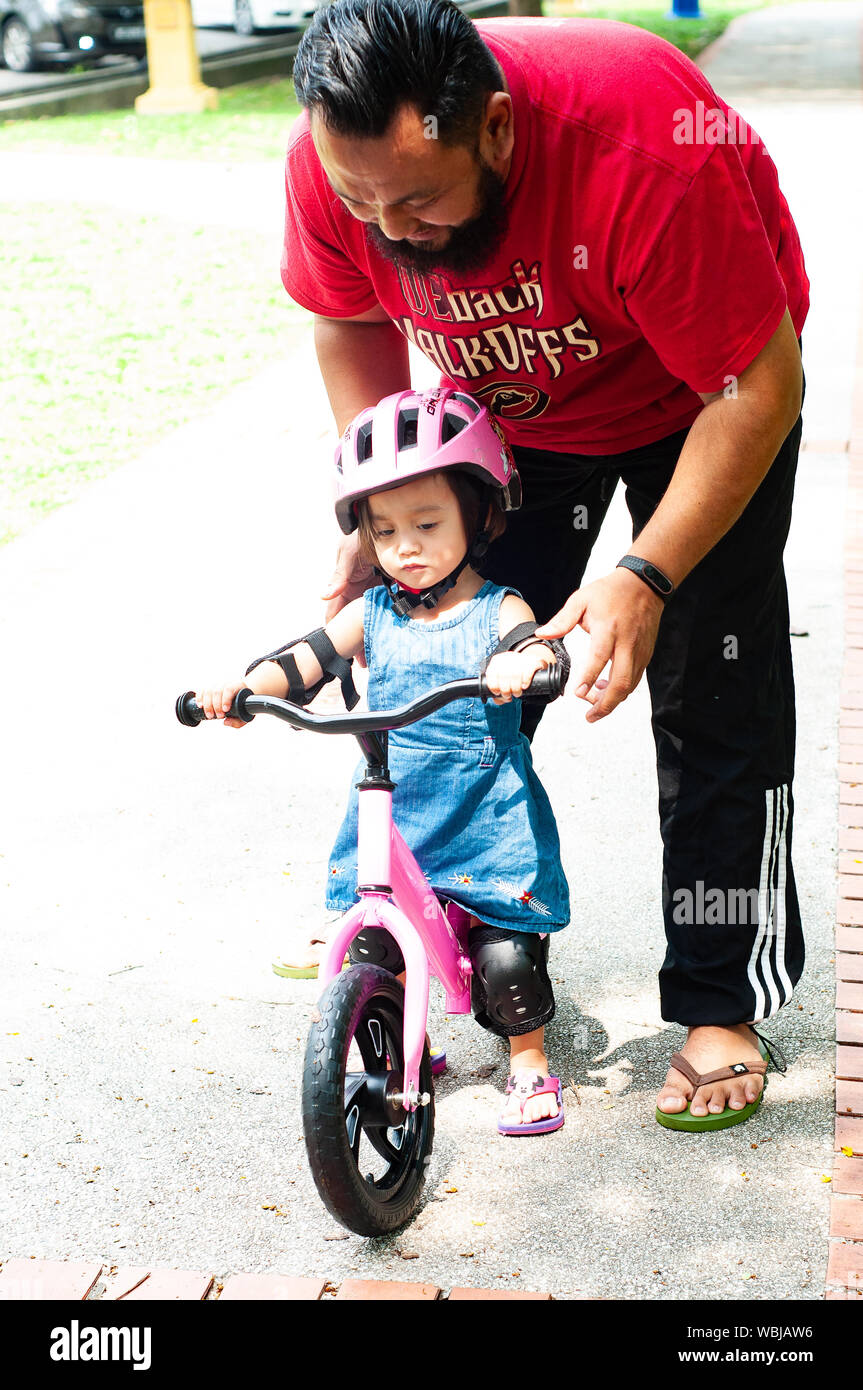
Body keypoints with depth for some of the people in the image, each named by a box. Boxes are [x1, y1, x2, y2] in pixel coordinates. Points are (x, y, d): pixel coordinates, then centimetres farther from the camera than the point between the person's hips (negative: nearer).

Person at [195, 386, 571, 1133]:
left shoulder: (497, 610, -6)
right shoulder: (373, 614, 4)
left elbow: (539, 645, -24)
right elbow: (308, 659, 0)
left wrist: (524, 660, -47)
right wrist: (242, 689, -17)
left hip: (488, 823, -3)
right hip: (389, 818, 4)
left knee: (506, 954, -6)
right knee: (369, 947, 3)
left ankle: (529, 1063, 19)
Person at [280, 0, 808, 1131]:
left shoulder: (646, 142, -41)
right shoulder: (333, 161, -26)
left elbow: (758, 388, -32)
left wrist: (645, 579, -38)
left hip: (701, 392, -4)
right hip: (509, 404, 4)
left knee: (713, 692, -6)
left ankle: (721, 1003, 9)